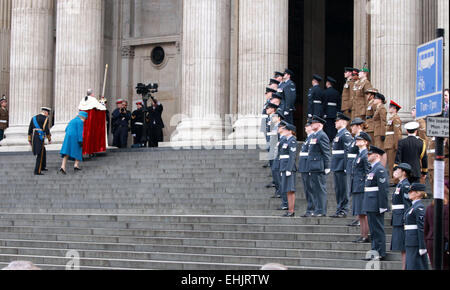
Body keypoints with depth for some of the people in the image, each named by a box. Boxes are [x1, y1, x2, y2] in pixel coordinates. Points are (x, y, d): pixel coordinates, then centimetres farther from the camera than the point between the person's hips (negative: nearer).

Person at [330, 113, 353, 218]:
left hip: (342, 166, -10)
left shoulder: (346, 134, -12)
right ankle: (339, 210, 17)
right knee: (338, 189, 12)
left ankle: (343, 211, -3)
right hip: (336, 167, 10)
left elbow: (348, 151, -18)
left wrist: (345, 166, -22)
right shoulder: (339, 134, 19)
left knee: (343, 189, -6)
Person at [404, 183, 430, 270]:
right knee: (410, 266, 12)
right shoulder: (413, 206, 16)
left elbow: (422, 228, -18)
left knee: (414, 266, -8)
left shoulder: (419, 208, -14)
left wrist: (422, 247, -21)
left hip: (416, 242, -10)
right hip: (411, 243, 10)